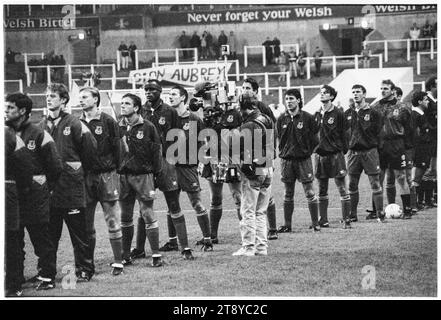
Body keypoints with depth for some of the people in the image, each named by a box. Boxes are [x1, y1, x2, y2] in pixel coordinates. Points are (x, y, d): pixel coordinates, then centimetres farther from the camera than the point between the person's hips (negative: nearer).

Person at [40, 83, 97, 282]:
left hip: (72, 187, -5)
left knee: (79, 233, 1)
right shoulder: (42, 126, 9)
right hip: (48, 187, 5)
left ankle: (84, 270, 9)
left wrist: (80, 169, 6)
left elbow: (90, 147, -2)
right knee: (49, 234, 9)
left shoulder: (73, 124, -6)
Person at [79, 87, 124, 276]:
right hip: (84, 177, 4)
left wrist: (118, 172, -6)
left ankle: (118, 262, 2)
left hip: (106, 175, -4)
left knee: (112, 221, -2)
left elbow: (117, 149, -2)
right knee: (86, 223, 6)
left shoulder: (108, 122, -1)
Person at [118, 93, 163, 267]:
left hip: (143, 175, -4)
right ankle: (125, 255, 16)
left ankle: (156, 254, 1)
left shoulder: (147, 127, -3)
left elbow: (156, 150, -2)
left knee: (148, 214, -4)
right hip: (123, 176, 4)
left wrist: (155, 173, -6)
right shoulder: (118, 127, 7)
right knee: (125, 217, 8)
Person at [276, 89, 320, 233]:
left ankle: (315, 223, 3)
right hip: (286, 160, 3)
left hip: (303, 159, -3)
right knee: (288, 193, 8)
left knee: (309, 192, -3)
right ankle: (287, 224, 13)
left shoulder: (307, 118, -4)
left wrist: (307, 151, 1)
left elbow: (314, 137, 1)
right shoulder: (282, 119, 5)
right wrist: (284, 152, 7)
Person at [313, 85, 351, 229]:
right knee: (322, 191, 9)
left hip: (336, 154, -5)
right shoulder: (317, 115, 10)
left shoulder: (338, 114, -3)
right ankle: (323, 220, 16)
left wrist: (343, 151, -7)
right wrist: (314, 148, 8)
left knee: (342, 189, -4)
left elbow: (343, 134, -3)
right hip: (320, 155, 5)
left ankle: (346, 220, -1)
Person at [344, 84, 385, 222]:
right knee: (352, 185, 6)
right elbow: (343, 132, 14)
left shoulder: (373, 113, -1)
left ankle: (380, 214, 0)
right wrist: (347, 145, 5)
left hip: (370, 151, -4)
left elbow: (378, 131, -2)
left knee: (375, 184, -4)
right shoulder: (348, 113, 11)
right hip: (353, 152, 4)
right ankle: (352, 215, 13)